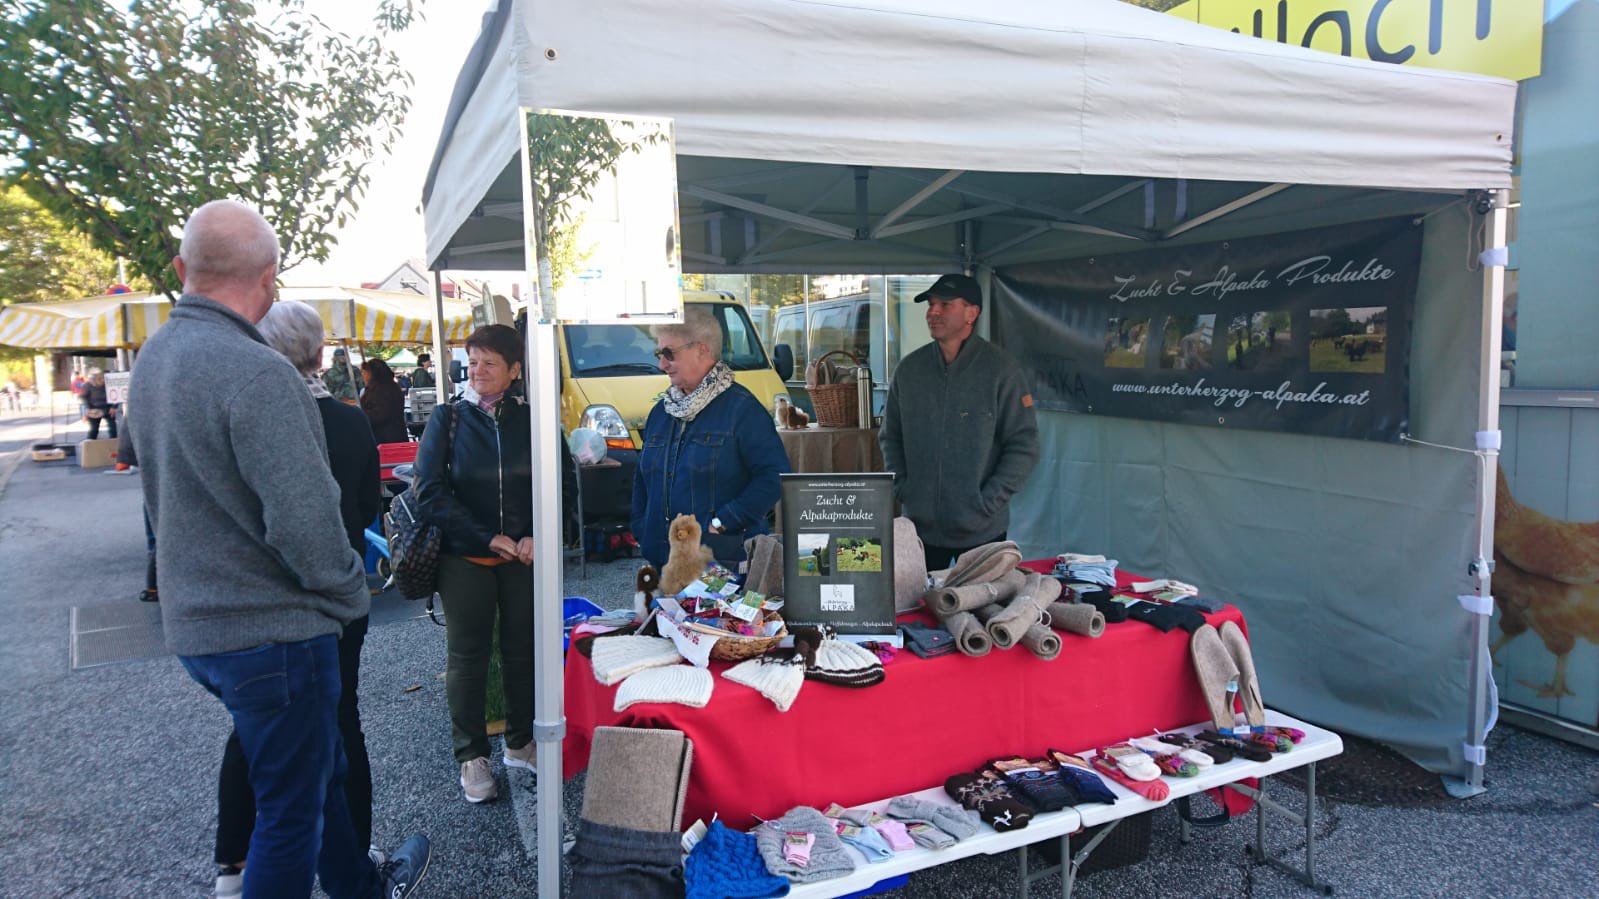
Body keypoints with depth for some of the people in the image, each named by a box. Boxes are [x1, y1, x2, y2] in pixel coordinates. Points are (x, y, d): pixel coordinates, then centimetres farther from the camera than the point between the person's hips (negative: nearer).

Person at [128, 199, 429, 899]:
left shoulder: (151, 360, 6)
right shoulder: (256, 373, -23)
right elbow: (305, 519, -26)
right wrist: (350, 595, -9)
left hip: (193, 623, 9)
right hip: (271, 627, -9)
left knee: (320, 768, 25)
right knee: (291, 813, 7)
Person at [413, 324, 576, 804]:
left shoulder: (533, 420, 2)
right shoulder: (447, 418, -1)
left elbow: (565, 485, 4)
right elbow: (430, 494, -6)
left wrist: (535, 536, -11)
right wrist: (488, 538, -14)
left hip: (524, 555, 1)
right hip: (464, 558, -1)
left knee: (523, 648, 8)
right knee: (467, 654, 5)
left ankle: (521, 742, 26)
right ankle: (472, 756, 18)